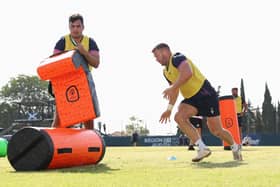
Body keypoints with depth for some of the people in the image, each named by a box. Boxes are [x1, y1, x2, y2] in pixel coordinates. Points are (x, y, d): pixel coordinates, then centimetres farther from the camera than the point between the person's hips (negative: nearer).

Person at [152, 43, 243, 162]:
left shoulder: (177, 58, -16)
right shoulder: (166, 72, 13)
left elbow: (188, 73, -36)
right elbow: (175, 91, 24)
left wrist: (172, 88, -35)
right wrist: (169, 109, 17)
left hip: (206, 94, -8)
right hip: (192, 98, 9)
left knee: (216, 130, -2)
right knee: (179, 117, -17)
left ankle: (235, 147, 26)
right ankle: (202, 149, -15)